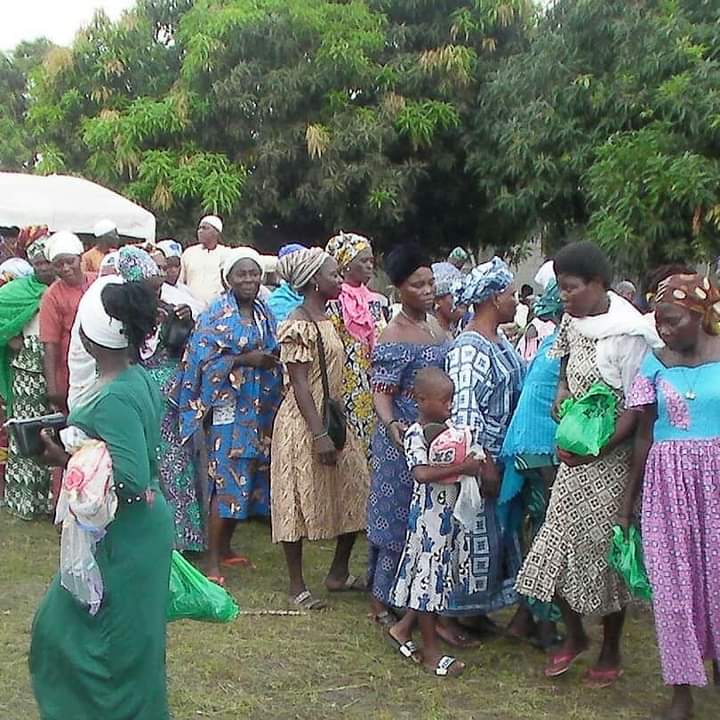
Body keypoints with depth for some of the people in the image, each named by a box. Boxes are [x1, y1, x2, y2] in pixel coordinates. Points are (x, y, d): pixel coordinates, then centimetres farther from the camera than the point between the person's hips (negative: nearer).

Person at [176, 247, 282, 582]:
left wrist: (274, 360, 2)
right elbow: (205, 360, -14)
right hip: (228, 407, -7)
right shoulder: (217, 314, -7)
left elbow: (274, 353, 23)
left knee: (247, 480, 11)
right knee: (225, 480, -9)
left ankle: (225, 548, 26)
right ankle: (212, 560, -2)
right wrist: (245, 360, -20)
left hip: (259, 408, 7)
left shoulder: (264, 313, 13)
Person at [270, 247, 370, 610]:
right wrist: (319, 434, -22)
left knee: (356, 494, 9)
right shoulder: (298, 325, -16)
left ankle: (339, 573, 23)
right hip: (304, 423, -9)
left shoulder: (326, 320, 12)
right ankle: (297, 585, 14)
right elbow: (299, 383, -19)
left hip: (332, 419, 9)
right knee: (300, 500, 2)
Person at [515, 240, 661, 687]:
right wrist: (562, 391, 3)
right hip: (575, 455, 7)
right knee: (558, 543, 7)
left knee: (605, 550, 5)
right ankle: (575, 636, 30)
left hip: (612, 459, -6)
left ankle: (611, 652, 26)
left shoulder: (628, 333, -17)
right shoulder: (574, 321, 5)